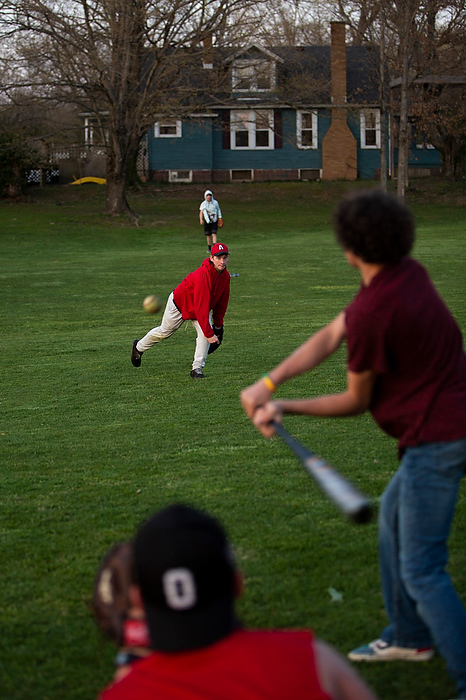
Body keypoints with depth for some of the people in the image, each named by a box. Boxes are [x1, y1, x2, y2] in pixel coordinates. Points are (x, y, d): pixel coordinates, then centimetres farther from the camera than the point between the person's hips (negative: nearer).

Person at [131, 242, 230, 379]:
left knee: (205, 333, -18)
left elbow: (221, 301, 0)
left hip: (201, 308, 6)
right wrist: (209, 334, -42)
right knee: (164, 331, 14)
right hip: (180, 303, -6)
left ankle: (197, 369, -9)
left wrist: (218, 325, 2)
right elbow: (201, 307, -42)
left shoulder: (225, 276, -16)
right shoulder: (203, 275, -41)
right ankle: (139, 347, 41)